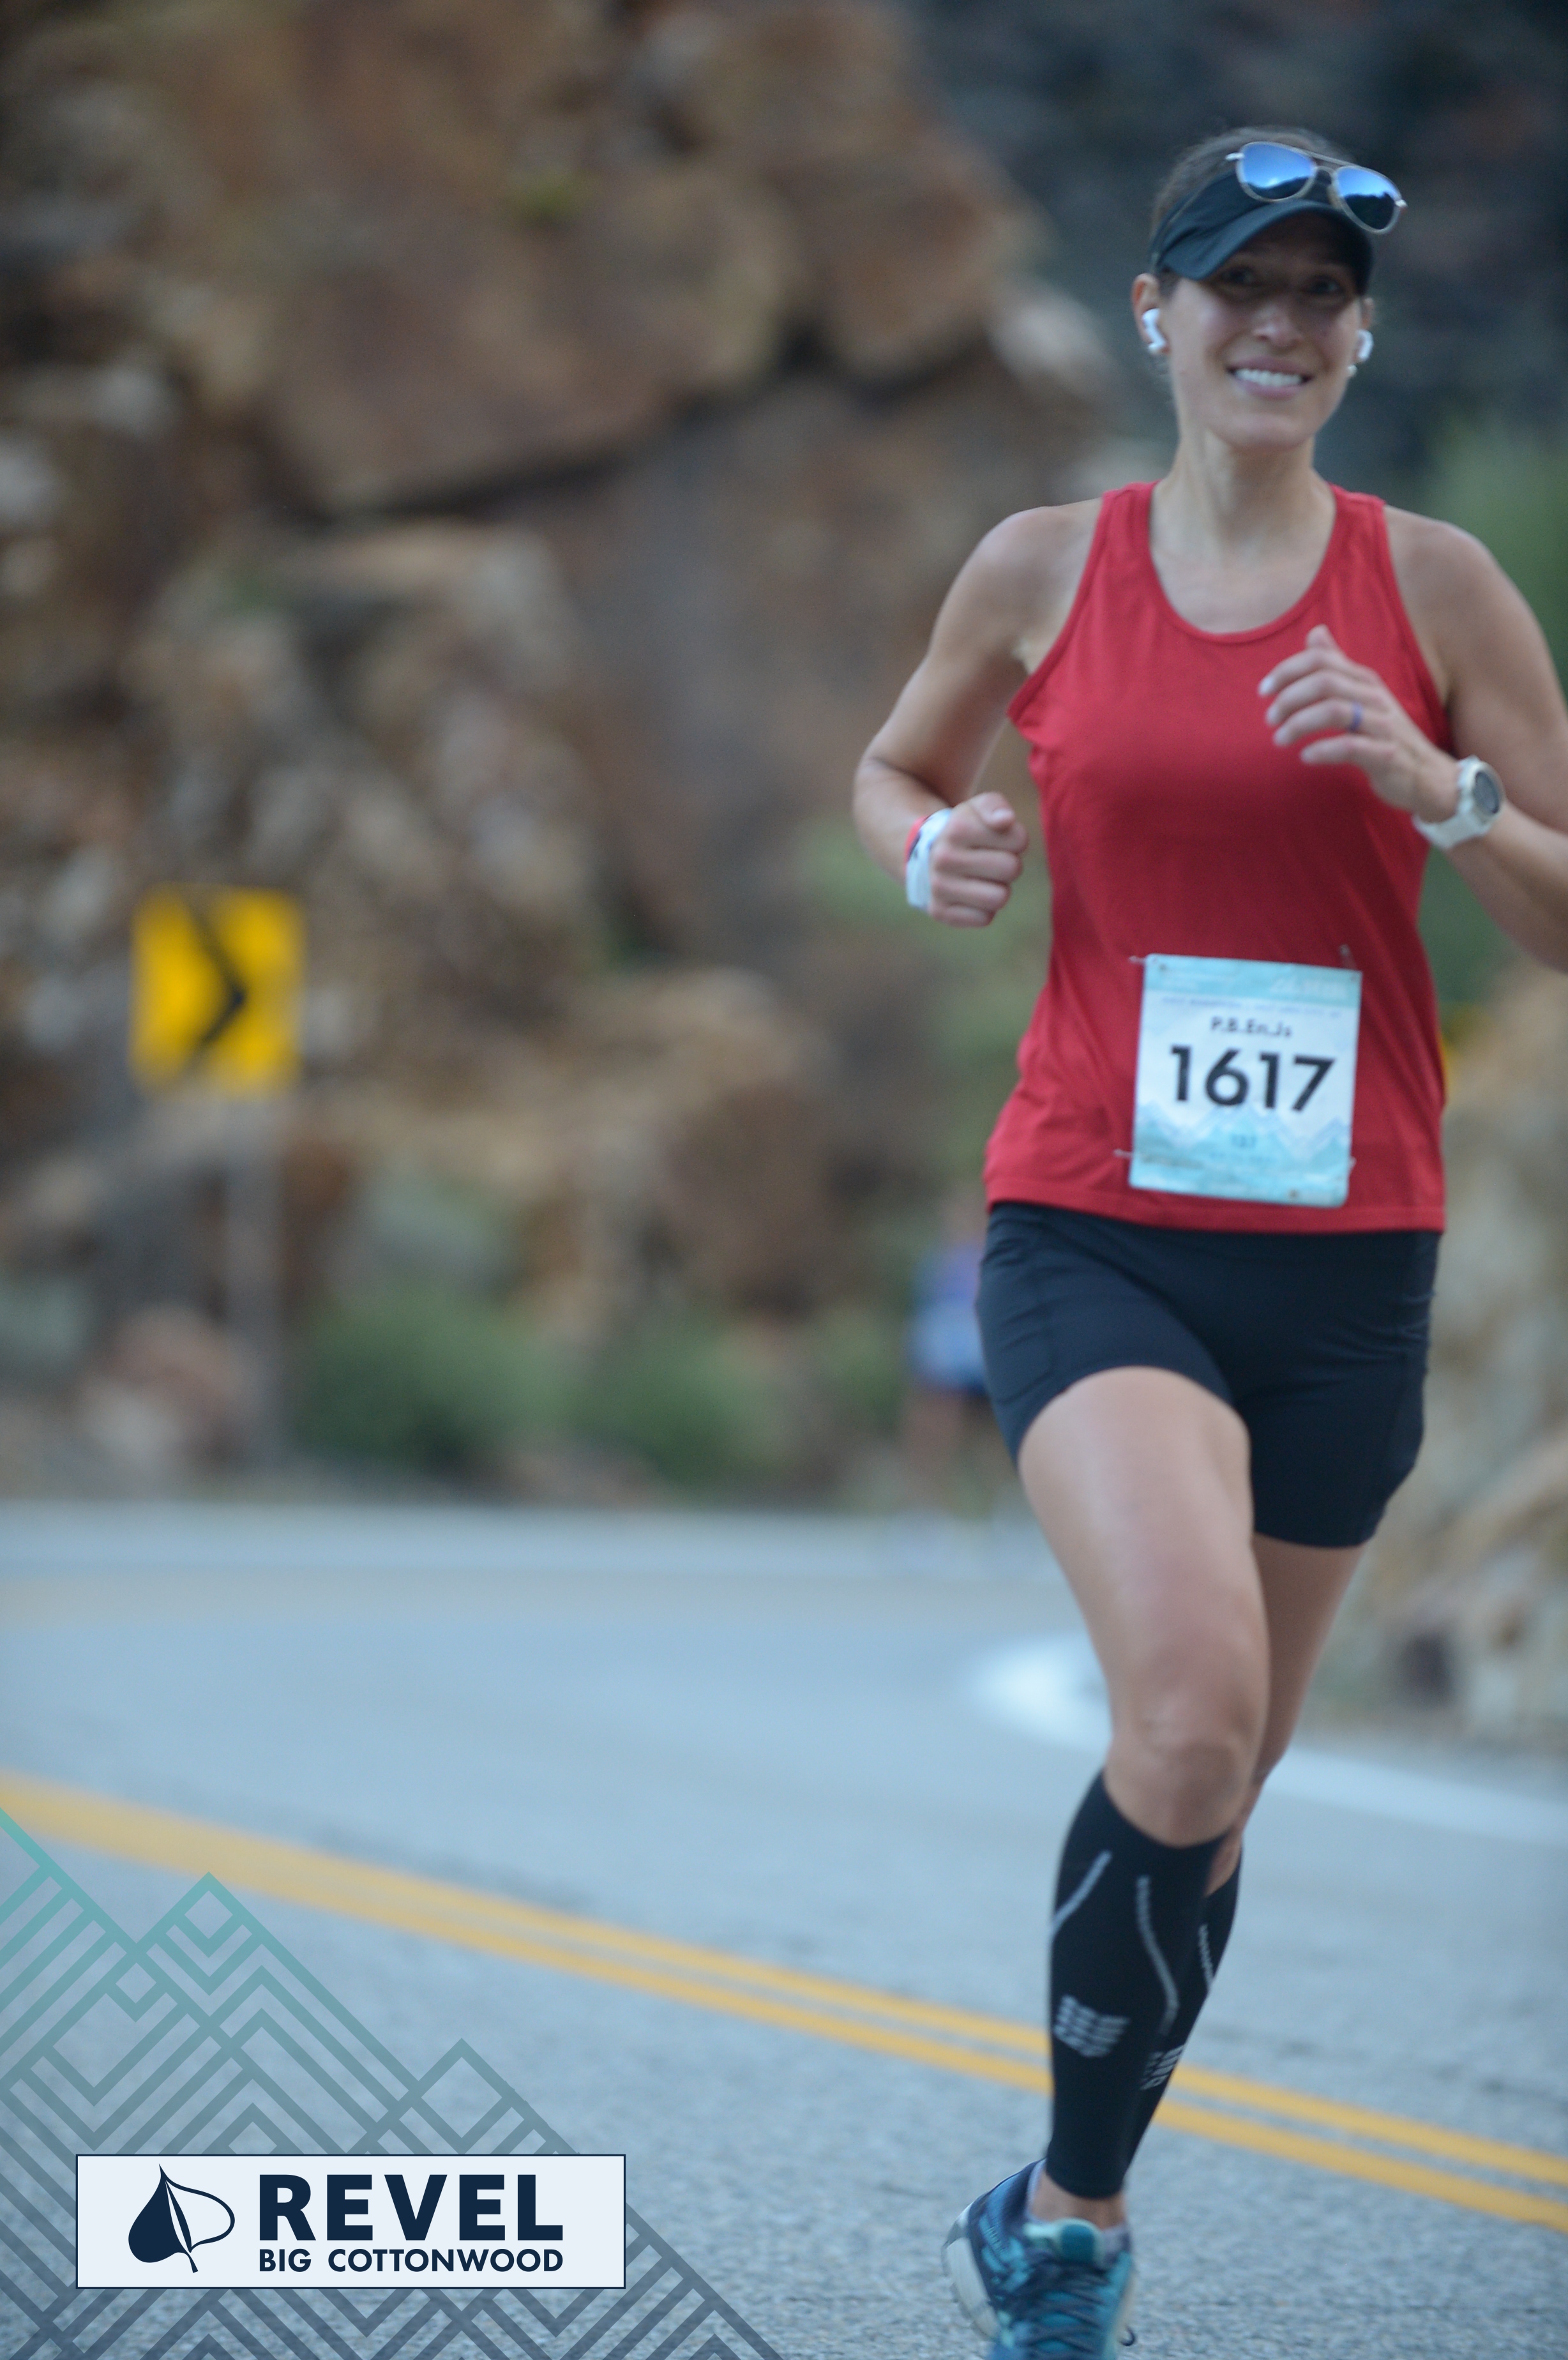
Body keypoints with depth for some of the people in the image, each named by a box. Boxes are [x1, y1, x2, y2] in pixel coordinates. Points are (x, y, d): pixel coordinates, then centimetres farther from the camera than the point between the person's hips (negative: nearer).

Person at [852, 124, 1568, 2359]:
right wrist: (933, 852, -3)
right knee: (1191, 1701, -25)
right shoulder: (1043, 570, 2)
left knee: (1218, 1777, 13)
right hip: (1093, 1229, -2)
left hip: (1346, 1254, 2)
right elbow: (896, 766, 20)